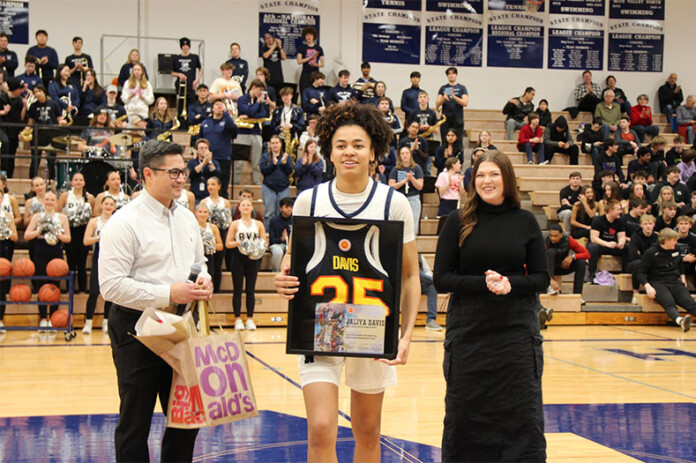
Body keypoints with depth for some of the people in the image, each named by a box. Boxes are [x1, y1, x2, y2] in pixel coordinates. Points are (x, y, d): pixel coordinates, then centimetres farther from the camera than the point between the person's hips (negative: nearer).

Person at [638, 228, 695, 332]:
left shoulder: (675, 250, 15)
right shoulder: (651, 253, -3)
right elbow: (641, 273, -4)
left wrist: (682, 276, 23)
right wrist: (648, 287, -19)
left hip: (675, 282, 6)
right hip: (657, 283, -6)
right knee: (669, 303, -37)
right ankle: (680, 320, -65)